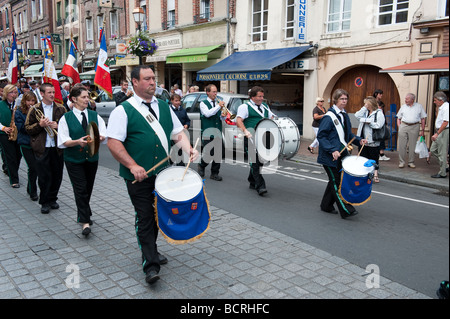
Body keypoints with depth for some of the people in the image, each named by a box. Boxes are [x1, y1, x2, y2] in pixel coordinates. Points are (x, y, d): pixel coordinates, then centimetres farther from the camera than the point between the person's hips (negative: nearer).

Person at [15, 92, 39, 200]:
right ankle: (33, 192, 9)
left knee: (35, 167, 7)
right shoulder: (19, 112, -1)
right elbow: (22, 128, -10)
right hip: (25, 144, -3)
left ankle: (30, 189, 28)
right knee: (33, 168, -7)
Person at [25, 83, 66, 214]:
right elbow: (27, 128, 3)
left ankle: (52, 199, 25)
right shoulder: (34, 110, 3)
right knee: (44, 177, 2)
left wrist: (57, 125, -11)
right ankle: (45, 202, 16)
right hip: (42, 148, -2)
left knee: (57, 176, 7)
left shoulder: (60, 109, 7)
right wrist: (40, 125, -13)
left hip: (57, 147, 2)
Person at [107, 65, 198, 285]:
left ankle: (151, 251, 36)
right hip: (139, 176, -5)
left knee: (157, 214, 16)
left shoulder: (163, 107, 12)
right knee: (145, 218, -1)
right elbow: (113, 142, -12)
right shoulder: (123, 110, -6)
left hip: (163, 173, 6)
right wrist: (132, 165, -21)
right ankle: (150, 265, 6)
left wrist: (188, 148, -6)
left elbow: (178, 132, 14)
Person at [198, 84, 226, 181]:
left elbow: (222, 118, 15)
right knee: (208, 153, -5)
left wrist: (223, 116, -8)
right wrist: (218, 106, -18)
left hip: (218, 133, 5)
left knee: (218, 154, 2)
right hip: (207, 133, -5)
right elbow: (207, 114, -18)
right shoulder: (203, 103, 1)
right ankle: (201, 166, 24)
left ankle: (215, 173, 13)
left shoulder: (218, 103, 16)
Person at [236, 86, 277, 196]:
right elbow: (238, 120, -12)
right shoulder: (245, 107, -1)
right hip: (251, 138, -7)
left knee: (260, 161, 10)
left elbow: (272, 118, 26)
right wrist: (245, 131, -28)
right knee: (254, 162, -11)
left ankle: (252, 182, 28)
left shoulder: (265, 106, 21)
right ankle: (260, 186, -12)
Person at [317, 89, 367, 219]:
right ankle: (345, 210, 0)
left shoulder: (345, 116, 11)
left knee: (335, 180, 15)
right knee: (336, 182, -3)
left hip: (341, 154, 9)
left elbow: (348, 134, 21)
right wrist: (332, 150, -26)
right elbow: (321, 136, -18)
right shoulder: (329, 117, -15)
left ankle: (326, 205, 28)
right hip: (330, 156, -9)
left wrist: (358, 140, 4)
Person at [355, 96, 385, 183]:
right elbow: (357, 115, -5)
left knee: (374, 159, 5)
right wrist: (364, 107, -4)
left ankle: (375, 175, 13)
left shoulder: (379, 113, -6)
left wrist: (368, 122, -10)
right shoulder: (365, 112, 12)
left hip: (373, 141, -6)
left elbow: (378, 125, -17)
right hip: (363, 140, 6)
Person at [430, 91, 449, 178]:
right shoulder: (441, 108, 14)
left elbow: (445, 123, -23)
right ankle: (444, 167, 20)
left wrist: (437, 134, -23)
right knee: (433, 150, 13)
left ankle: (442, 173, 5)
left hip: (444, 132, -10)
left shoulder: (446, 108, -18)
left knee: (442, 153, -3)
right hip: (440, 132, 10)